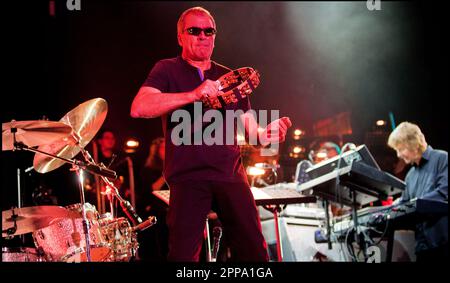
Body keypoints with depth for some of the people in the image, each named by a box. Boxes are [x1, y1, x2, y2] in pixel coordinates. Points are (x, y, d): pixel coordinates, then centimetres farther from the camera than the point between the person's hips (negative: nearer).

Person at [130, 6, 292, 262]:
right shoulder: (167, 70, 7)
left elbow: (249, 127, 20)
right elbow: (138, 108, -12)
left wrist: (266, 134, -5)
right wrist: (193, 95, -21)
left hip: (231, 174, 3)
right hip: (188, 177, -3)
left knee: (255, 252, -3)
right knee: (184, 255, -10)